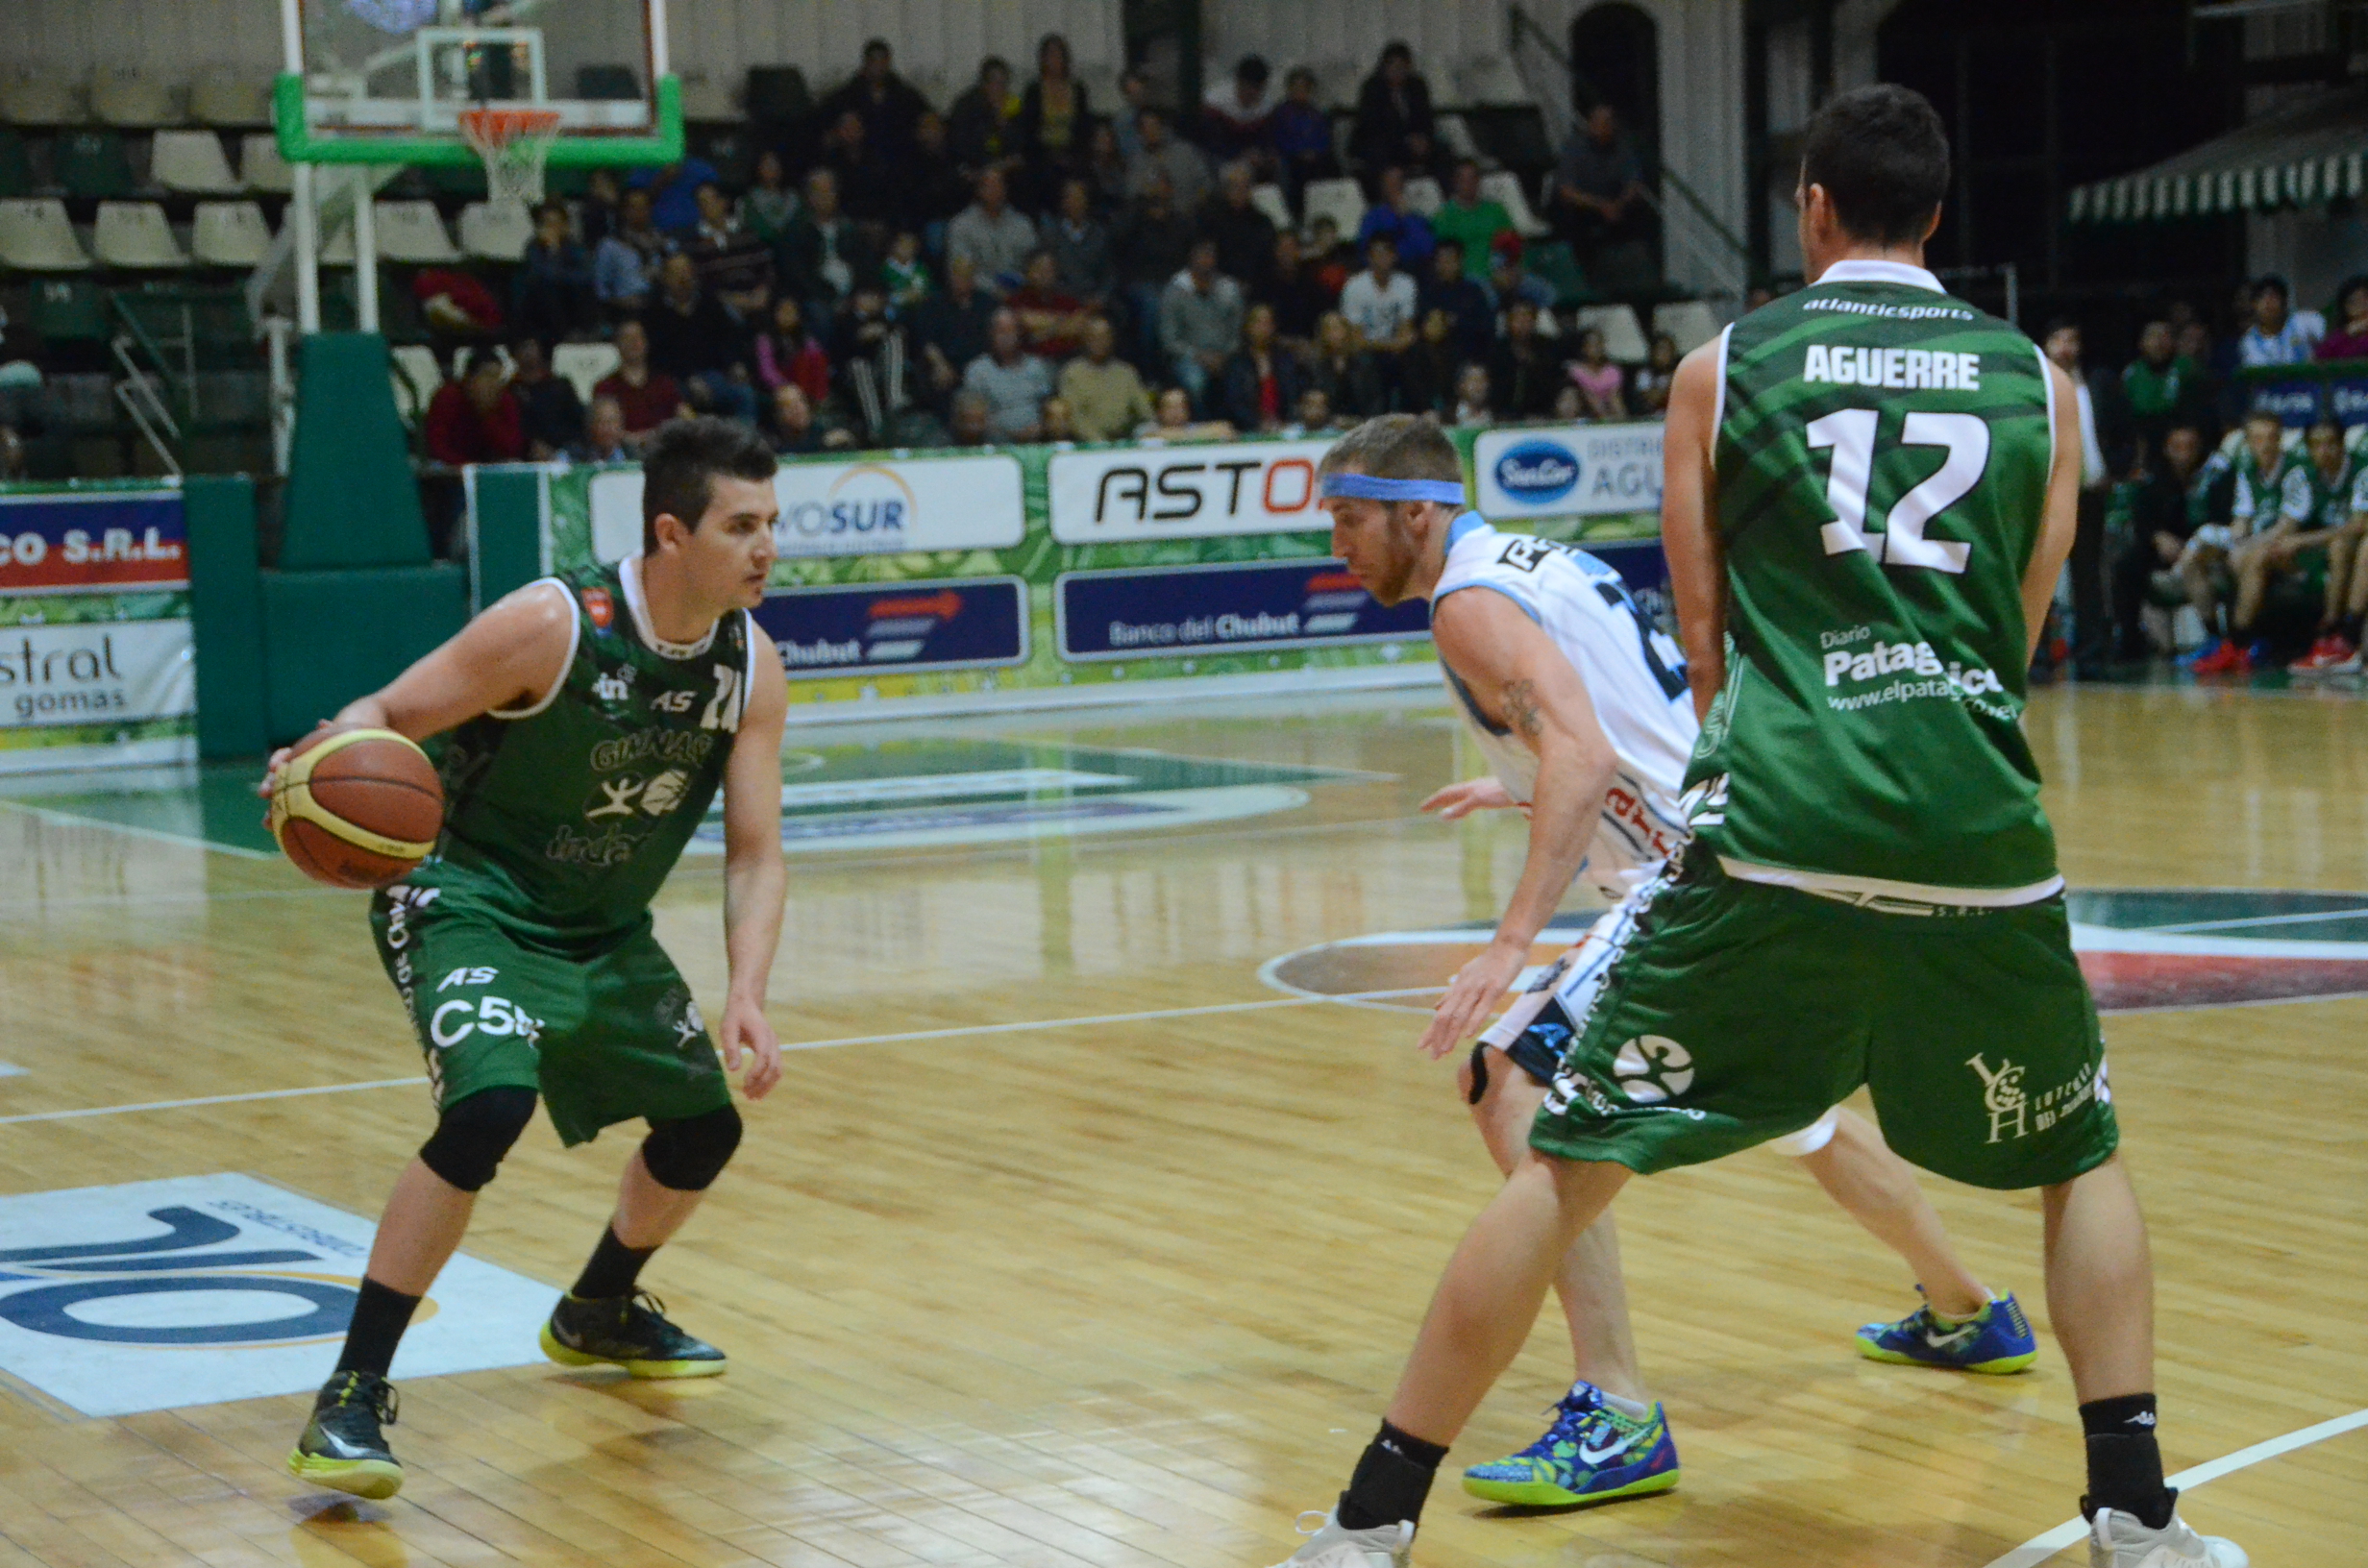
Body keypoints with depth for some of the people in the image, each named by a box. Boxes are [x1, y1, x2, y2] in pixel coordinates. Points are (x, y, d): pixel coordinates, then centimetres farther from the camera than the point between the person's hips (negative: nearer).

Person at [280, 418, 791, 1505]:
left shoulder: (752, 668, -8)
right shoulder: (553, 626, -24)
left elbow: (754, 854, -5)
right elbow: (383, 717, -18)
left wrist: (745, 996, -20)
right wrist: (324, 761, -42)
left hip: (603, 928, 7)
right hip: (468, 902, -7)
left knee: (705, 1128, 13)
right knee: (489, 1106, -31)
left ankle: (596, 1316, 43)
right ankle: (350, 1396, -21)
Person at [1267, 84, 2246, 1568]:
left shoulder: (1725, 368, 10)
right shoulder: (2036, 380, 13)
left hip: (1778, 830, -1)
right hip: (1982, 833, 2)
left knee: (1568, 1164, 5)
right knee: (2084, 1156, 24)